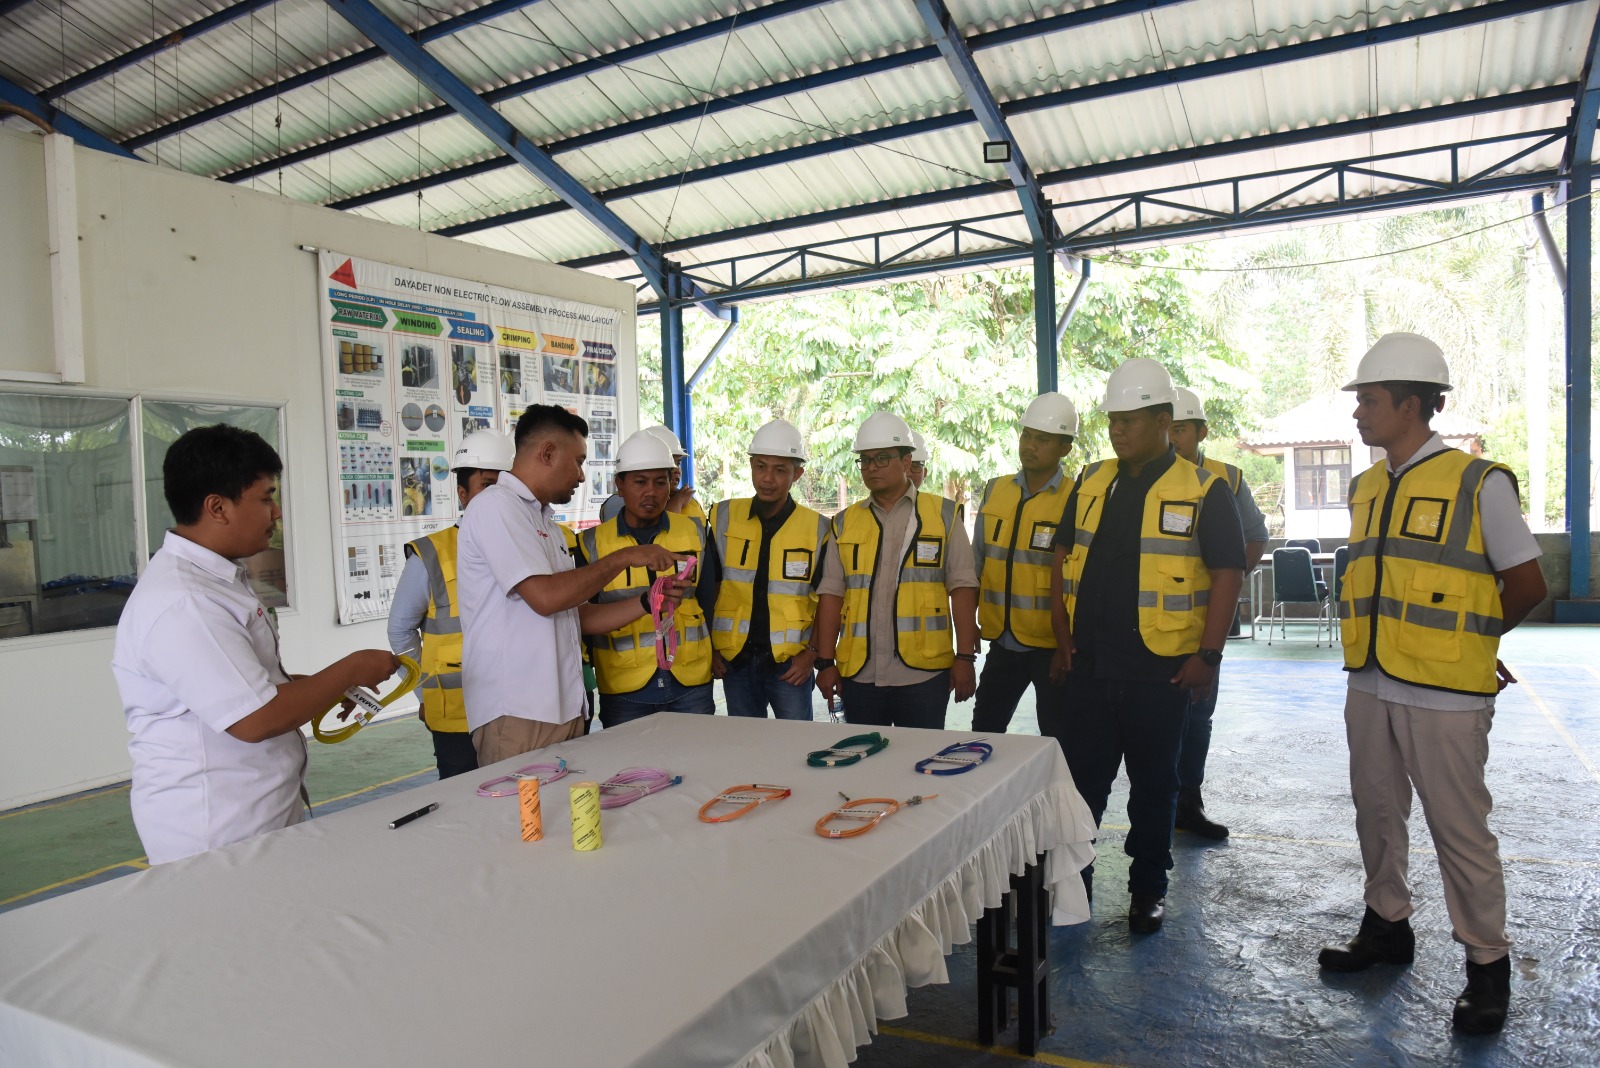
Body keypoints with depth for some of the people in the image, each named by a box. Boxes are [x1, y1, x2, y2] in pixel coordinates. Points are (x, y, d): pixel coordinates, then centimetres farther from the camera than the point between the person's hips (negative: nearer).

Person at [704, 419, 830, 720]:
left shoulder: (817, 529, -4)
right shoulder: (723, 518, 1)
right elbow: (708, 589, 7)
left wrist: (812, 653, -7)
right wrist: (710, 648, 3)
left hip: (790, 663, -2)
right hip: (735, 660, 2)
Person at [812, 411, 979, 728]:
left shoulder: (943, 515, 3)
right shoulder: (845, 523, 10)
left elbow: (962, 587, -1)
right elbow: (831, 593, 7)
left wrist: (965, 657, -7)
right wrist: (825, 662, 1)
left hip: (924, 672, -2)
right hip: (858, 673, 3)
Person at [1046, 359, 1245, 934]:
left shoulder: (1203, 491, -5)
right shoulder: (1091, 482, 8)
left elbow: (1227, 574, -7)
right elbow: (1064, 558, 12)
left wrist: (1208, 654, -13)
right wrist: (1063, 637, 6)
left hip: (1159, 670, -3)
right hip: (1087, 665, 4)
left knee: (1153, 784, 12)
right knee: (1078, 778, 10)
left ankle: (1148, 887, 28)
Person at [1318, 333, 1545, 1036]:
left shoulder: (1479, 484, -10)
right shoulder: (1367, 489, 10)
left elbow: (1526, 586, -4)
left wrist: (1468, 643, 6)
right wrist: (1391, 638, 8)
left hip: (1445, 697, -6)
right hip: (1371, 688, 6)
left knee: (1460, 831, 3)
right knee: (1377, 815, 17)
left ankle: (1487, 965, 20)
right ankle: (1386, 926, 34)